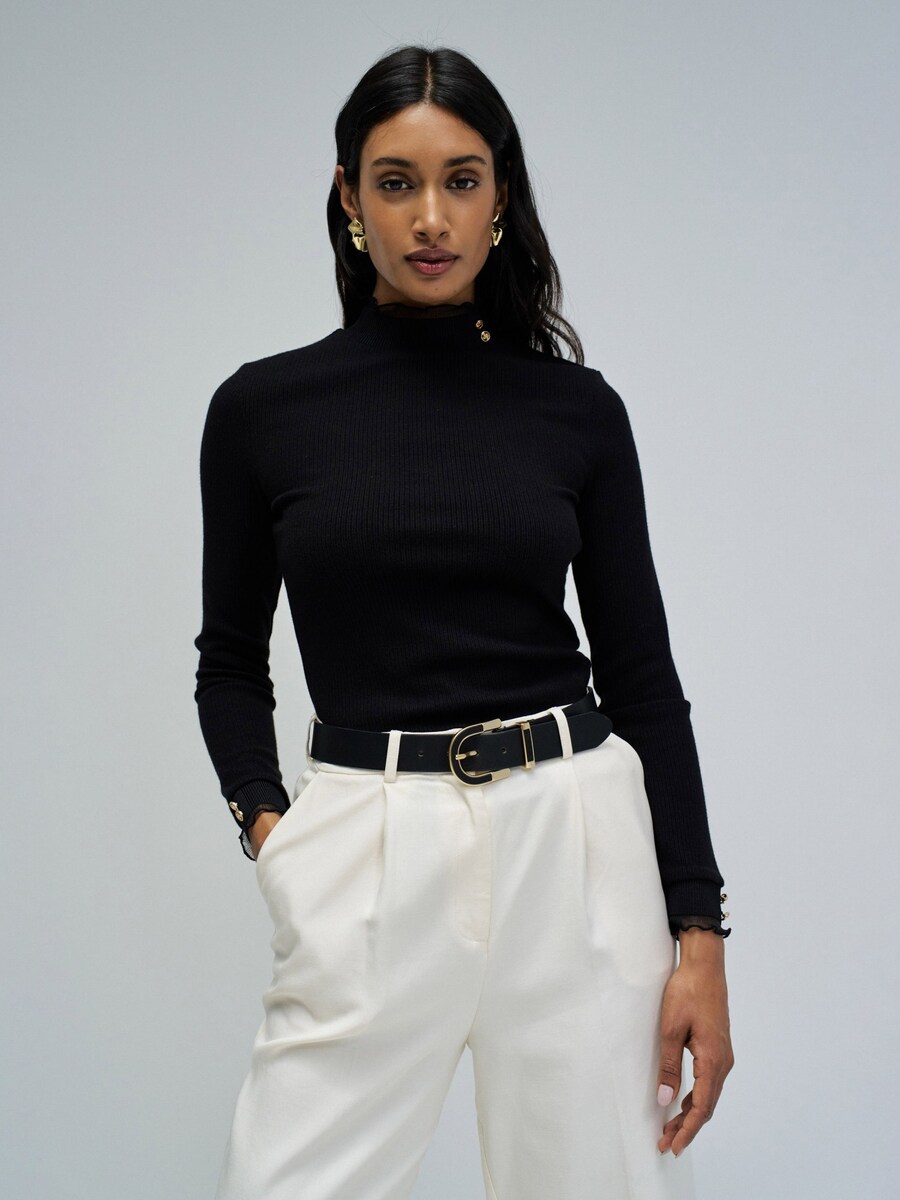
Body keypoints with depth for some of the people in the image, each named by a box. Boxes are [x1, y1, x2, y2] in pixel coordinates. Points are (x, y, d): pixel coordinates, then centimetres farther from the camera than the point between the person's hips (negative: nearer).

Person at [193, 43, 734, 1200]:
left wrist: (698, 930, -1)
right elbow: (232, 657, 11)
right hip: (368, 855, 0)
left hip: (576, 839, 1)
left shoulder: (576, 407, 3)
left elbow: (643, 675, 4)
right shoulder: (262, 409, 2)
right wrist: (263, 821, -7)